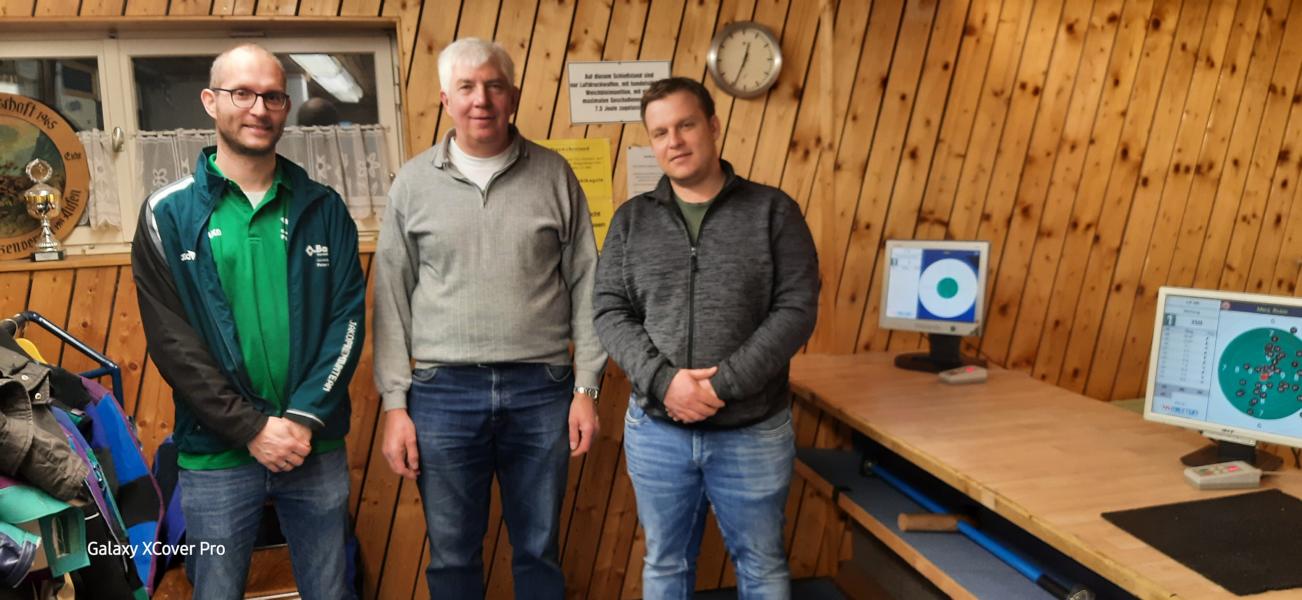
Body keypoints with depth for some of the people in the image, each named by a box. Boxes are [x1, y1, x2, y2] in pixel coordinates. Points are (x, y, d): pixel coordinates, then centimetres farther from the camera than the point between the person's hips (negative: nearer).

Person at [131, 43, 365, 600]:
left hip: (317, 447, 2)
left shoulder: (324, 209, 4)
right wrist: (252, 427, -13)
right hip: (216, 455, -1)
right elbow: (172, 341, -7)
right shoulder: (169, 214, -2)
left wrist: (304, 418, -12)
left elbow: (348, 319, -1)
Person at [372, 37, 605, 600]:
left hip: (542, 390, 0)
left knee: (539, 550, 12)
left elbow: (584, 285, 4)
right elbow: (392, 299, 4)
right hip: (443, 392, 0)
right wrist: (395, 404, 0)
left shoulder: (554, 175, 3)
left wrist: (586, 387, -1)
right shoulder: (413, 183, 3)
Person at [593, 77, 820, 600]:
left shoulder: (773, 211, -2)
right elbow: (609, 312, -1)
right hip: (656, 432, 2)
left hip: (754, 433, -1)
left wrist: (724, 384, -18)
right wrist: (662, 379, -18)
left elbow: (796, 308, -9)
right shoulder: (631, 219, 4)